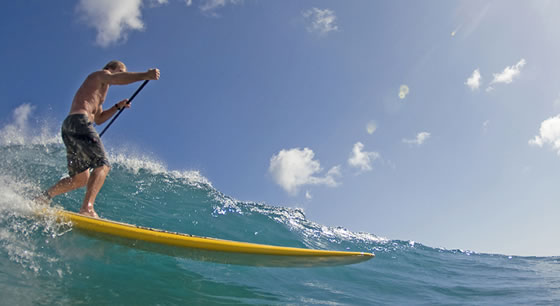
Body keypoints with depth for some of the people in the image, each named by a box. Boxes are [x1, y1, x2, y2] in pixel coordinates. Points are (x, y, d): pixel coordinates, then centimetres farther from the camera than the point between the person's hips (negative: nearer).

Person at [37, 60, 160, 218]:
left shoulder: (98, 93, 35)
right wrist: (145, 75, -23)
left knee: (80, 178, 11)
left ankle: (44, 196, 10)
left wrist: (118, 106, 28)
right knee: (103, 164, -20)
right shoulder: (101, 74, 9)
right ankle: (87, 207, -34)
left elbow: (98, 119, 38)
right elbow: (115, 79, -15)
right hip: (79, 121, -10)